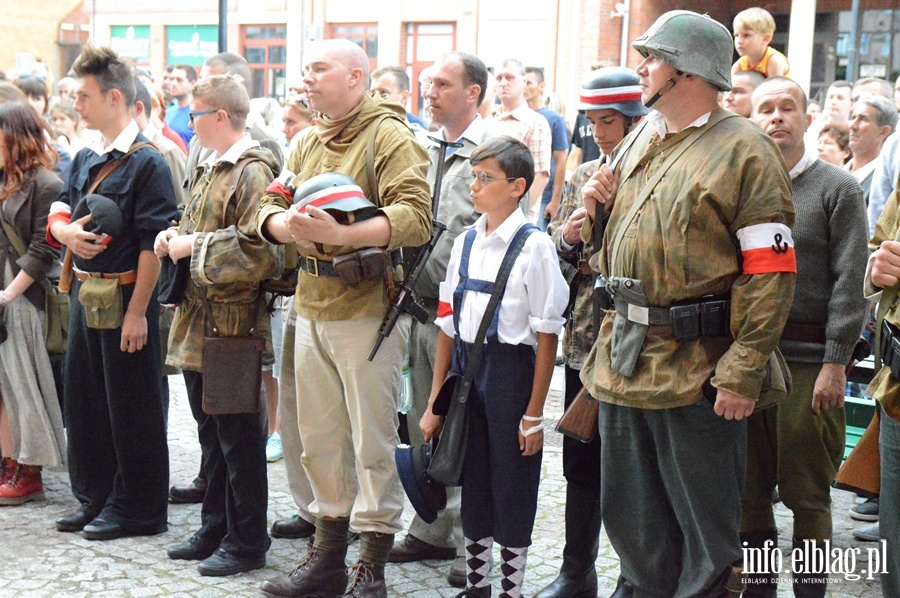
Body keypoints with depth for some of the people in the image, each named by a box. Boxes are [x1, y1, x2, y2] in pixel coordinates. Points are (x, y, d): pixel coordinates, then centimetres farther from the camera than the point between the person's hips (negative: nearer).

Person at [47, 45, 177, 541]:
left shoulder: (147, 162, -13)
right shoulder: (85, 159, 11)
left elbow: (152, 244, -17)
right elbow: (57, 215, 15)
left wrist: (137, 312, -19)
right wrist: (67, 231, -11)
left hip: (126, 296, -8)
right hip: (84, 291, 8)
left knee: (131, 407, 2)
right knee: (84, 399, 14)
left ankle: (137, 508, 15)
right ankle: (95, 498, 28)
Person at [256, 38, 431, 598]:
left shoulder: (389, 137, -9)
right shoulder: (308, 145, 16)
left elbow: (415, 216, -21)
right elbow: (271, 207, 11)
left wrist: (342, 234, -32)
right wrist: (288, 226, -13)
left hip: (368, 310, -7)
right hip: (312, 309, 8)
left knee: (373, 441, 0)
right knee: (320, 436, 14)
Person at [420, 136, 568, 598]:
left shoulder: (534, 247, -11)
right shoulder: (465, 243, 7)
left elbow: (547, 335, -11)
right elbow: (448, 324, 10)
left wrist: (534, 413, -11)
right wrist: (434, 402, 11)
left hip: (511, 369, -5)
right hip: (465, 367, 6)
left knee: (512, 487, 5)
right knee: (472, 482, 14)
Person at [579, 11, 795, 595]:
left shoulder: (745, 150, -10)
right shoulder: (641, 141, 14)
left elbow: (771, 271, -15)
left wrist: (743, 374, -21)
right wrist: (598, 205, 2)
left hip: (697, 369, -7)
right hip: (624, 359, 8)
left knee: (706, 534, 5)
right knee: (632, 523, 17)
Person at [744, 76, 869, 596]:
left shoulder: (838, 188, 0)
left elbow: (850, 282, -6)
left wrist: (835, 364, -12)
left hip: (809, 358, -4)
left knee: (808, 494, 3)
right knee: (750, 488, 11)